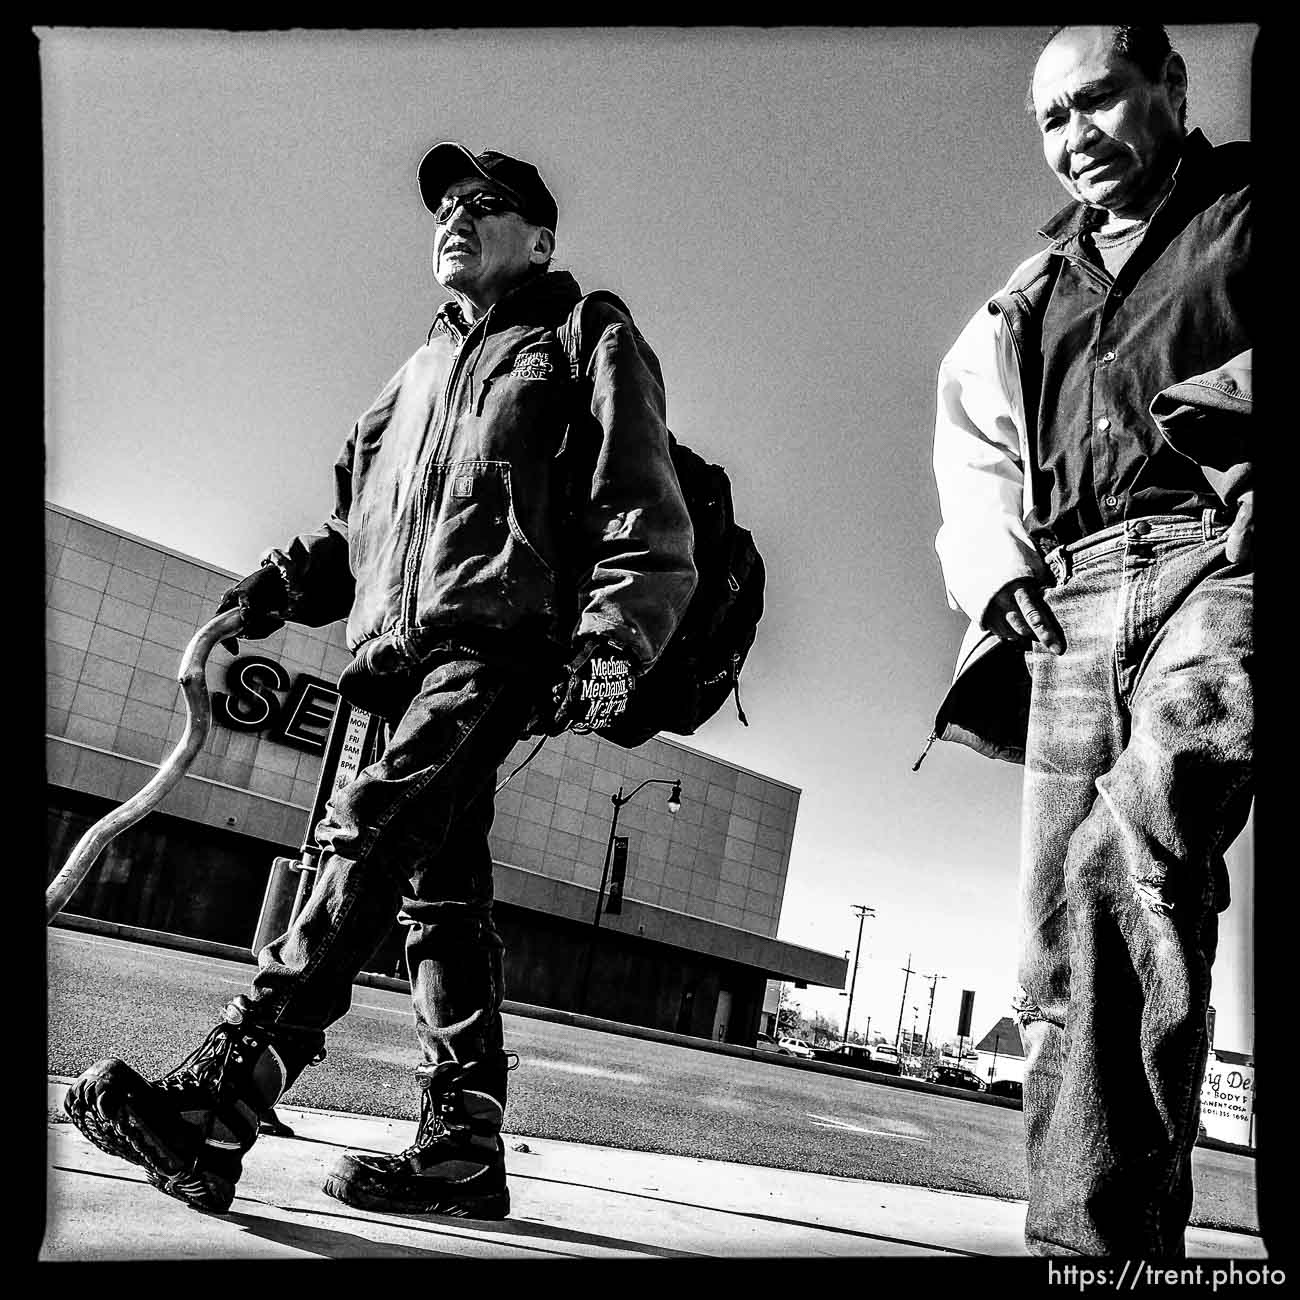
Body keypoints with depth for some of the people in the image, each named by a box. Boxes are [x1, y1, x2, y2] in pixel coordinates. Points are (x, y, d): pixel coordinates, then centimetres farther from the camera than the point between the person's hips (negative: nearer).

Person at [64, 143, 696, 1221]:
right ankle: (463, 1142, 6)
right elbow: (360, 525, 29)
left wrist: (608, 643, -17)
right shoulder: (421, 371, 31)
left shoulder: (585, 344, 10)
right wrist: (282, 582, 11)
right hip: (408, 650, 8)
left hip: (499, 643, -7)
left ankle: (224, 1095, -31)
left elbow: (645, 513, -3)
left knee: (375, 823, -25)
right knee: (440, 888, 3)